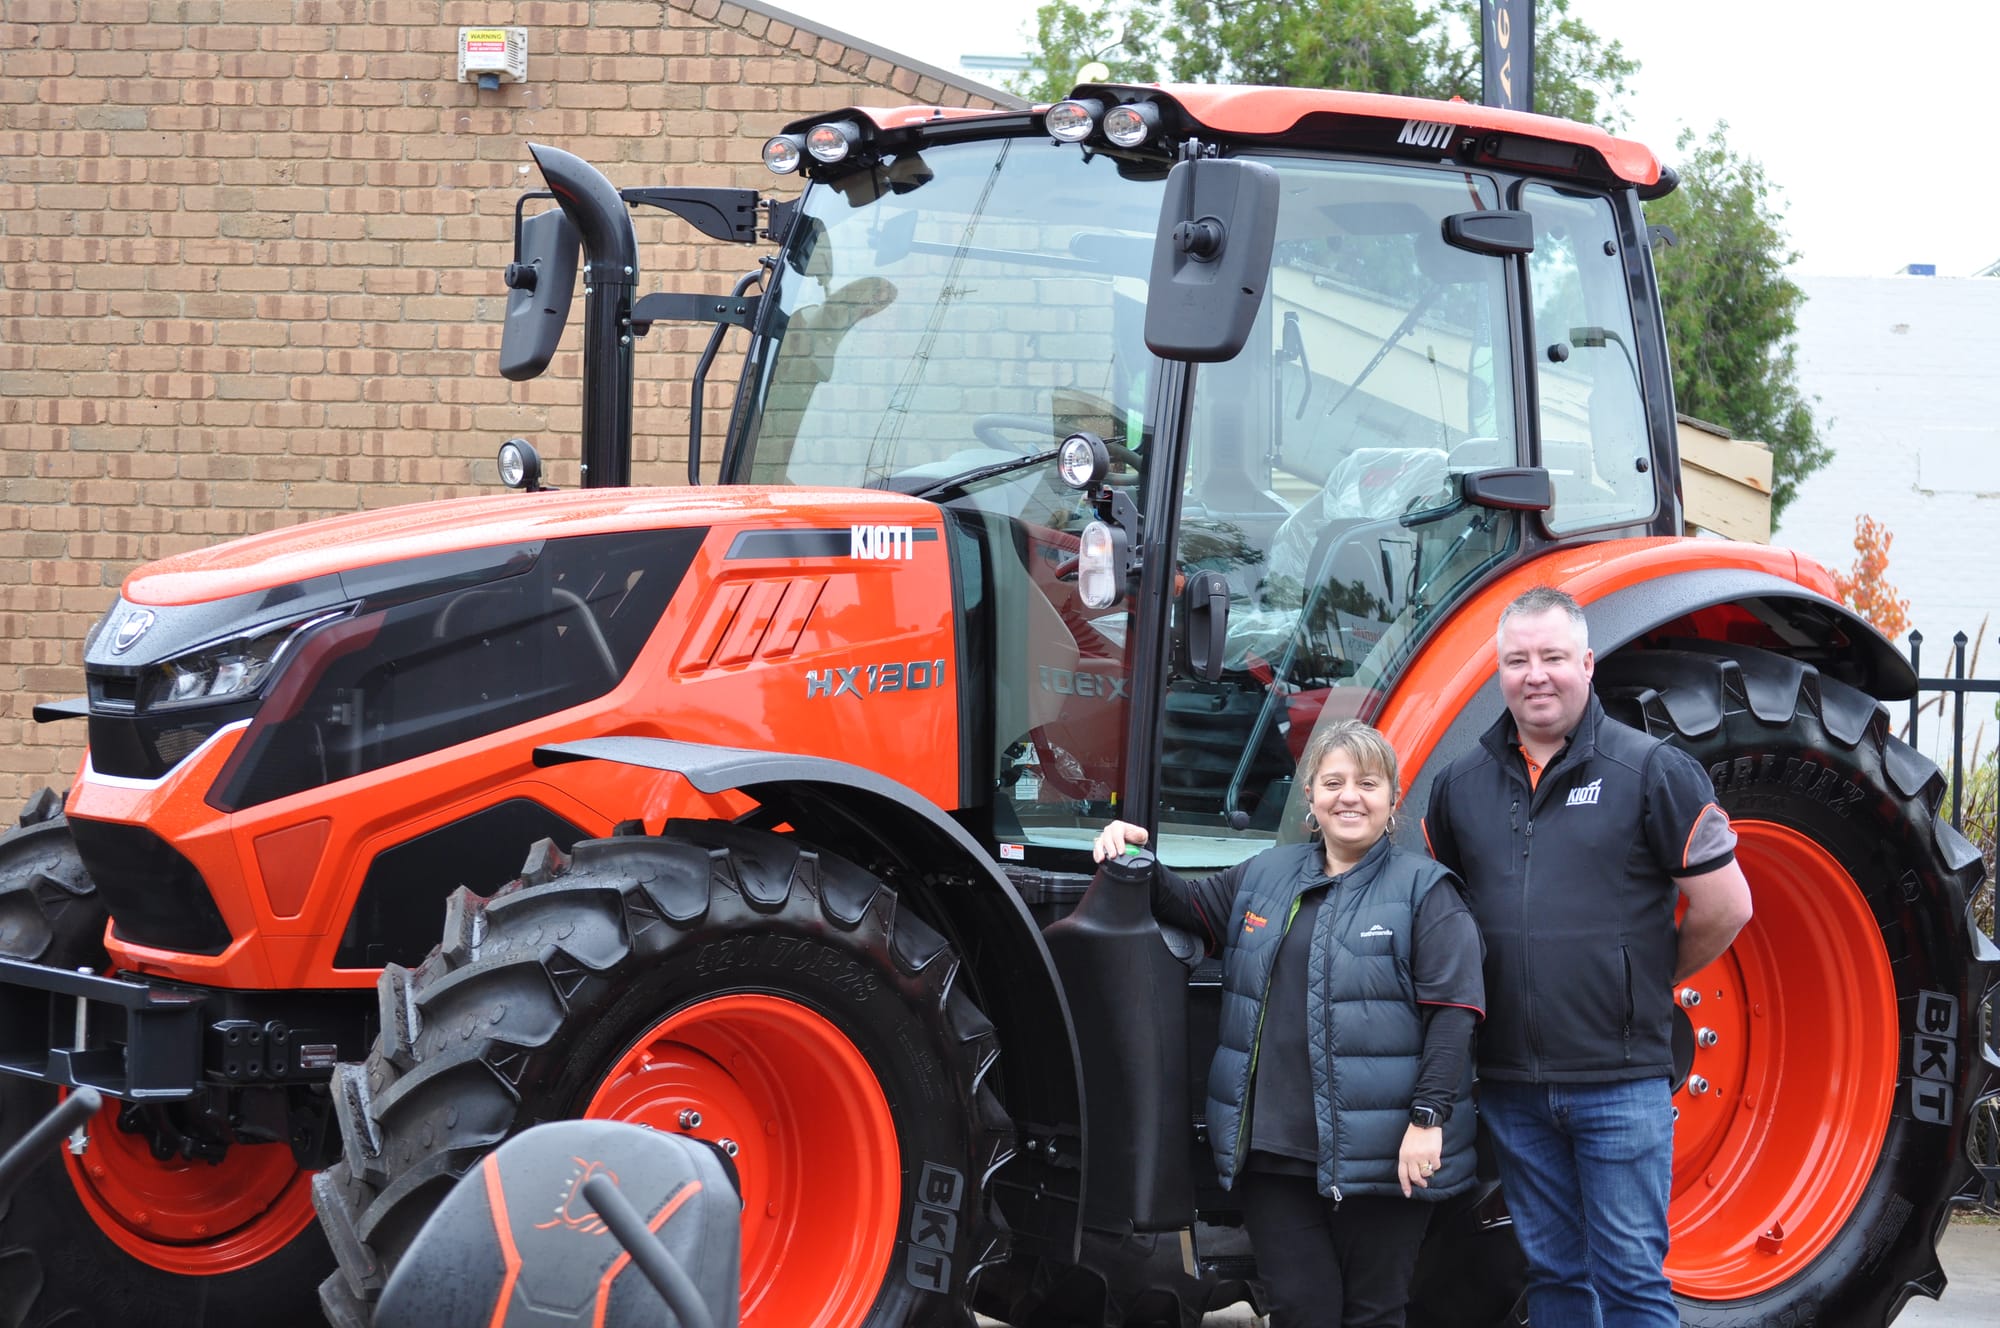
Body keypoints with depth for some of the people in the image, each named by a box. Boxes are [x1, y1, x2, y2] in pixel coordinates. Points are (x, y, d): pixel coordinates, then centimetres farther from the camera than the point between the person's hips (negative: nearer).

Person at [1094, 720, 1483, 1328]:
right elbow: (1185, 906, 24)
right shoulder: (1265, 876, 14)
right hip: (1273, 1148, 4)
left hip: (1380, 1157, -4)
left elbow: (1453, 1011, -8)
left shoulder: (1423, 890, -1)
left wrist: (1428, 1119, -16)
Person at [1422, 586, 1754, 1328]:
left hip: (1620, 1081, -4)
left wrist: (1647, 982, 6)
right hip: (1510, 1084, 4)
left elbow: (1726, 908, -3)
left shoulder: (1652, 771, -5)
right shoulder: (1460, 785, 8)